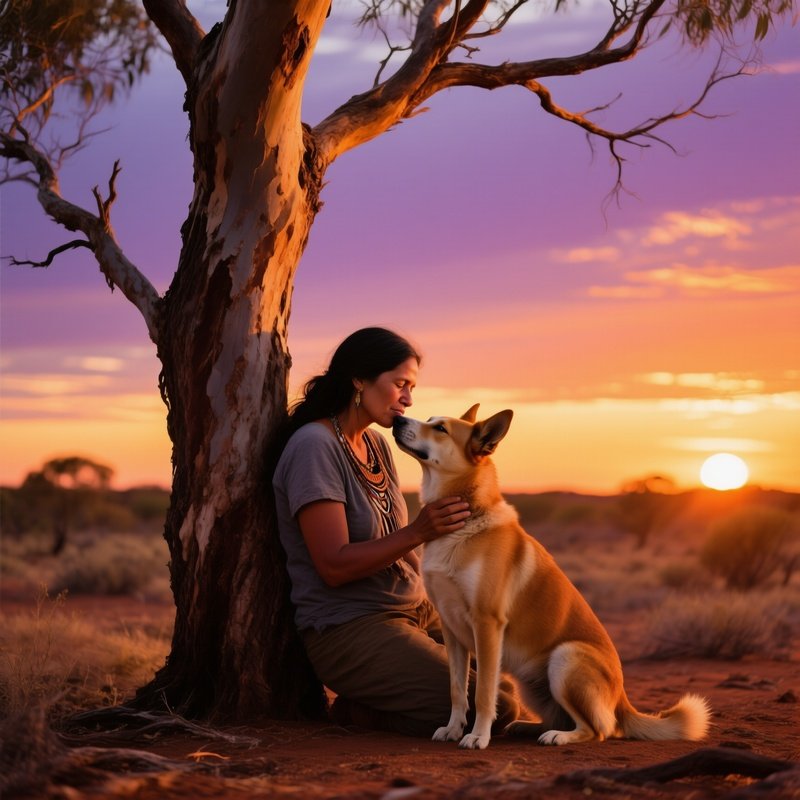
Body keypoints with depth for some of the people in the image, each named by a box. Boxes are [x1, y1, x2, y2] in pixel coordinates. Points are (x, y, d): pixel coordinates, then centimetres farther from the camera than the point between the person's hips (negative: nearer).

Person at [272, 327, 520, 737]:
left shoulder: (376, 444, 12)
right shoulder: (314, 446, -15)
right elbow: (334, 566, -21)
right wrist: (417, 533, -31)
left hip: (414, 610, 9)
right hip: (349, 630, -9)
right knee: (495, 708, -18)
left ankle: (377, 701, 10)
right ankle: (360, 710, -2)